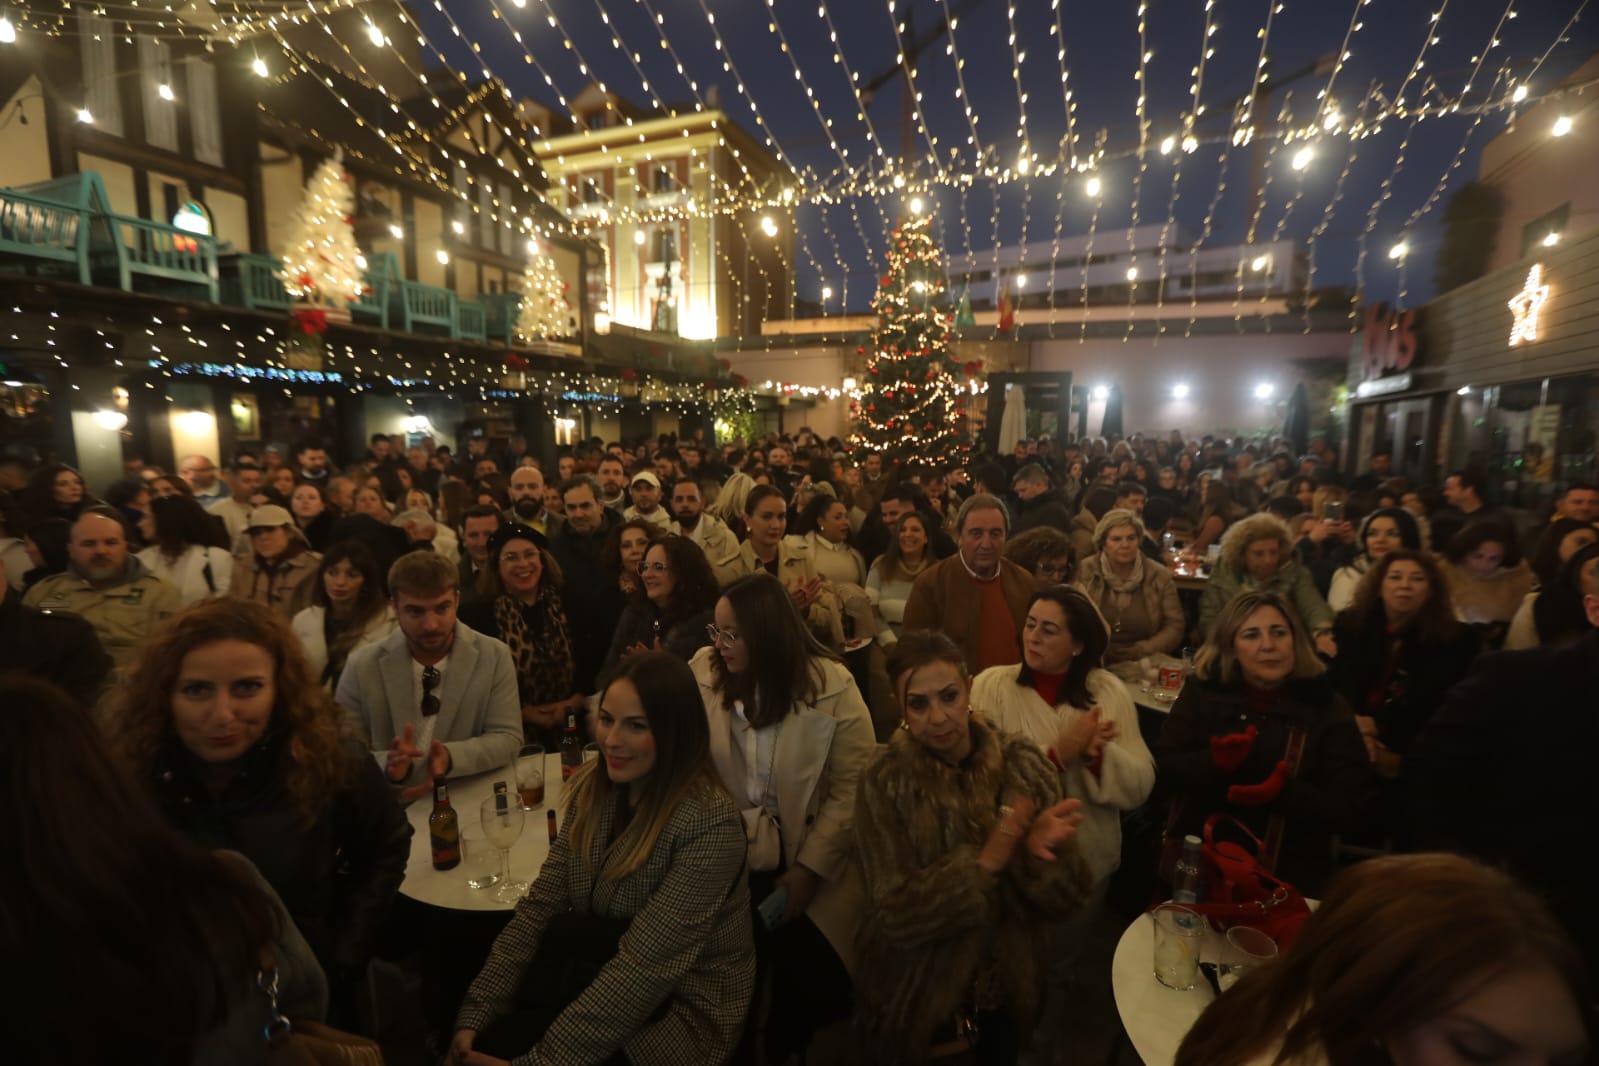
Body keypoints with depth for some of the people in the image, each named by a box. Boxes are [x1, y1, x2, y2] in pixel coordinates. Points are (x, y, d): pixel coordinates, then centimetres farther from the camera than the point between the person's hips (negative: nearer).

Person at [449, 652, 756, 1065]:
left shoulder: (709, 823, -27)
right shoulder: (592, 787, -6)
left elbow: (646, 966, -27)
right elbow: (541, 904, -4)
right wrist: (476, 1011, -13)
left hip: (681, 1008, -5)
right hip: (599, 978, 5)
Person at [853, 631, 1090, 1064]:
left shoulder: (1024, 763, -13)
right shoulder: (884, 782, -19)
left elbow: (1063, 900, -11)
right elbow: (896, 915, -21)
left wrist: (1044, 850, -33)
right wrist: (985, 862, -31)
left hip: (1008, 989, 2)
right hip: (914, 999, -2)